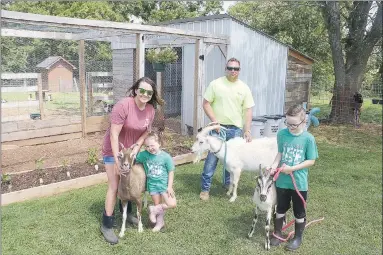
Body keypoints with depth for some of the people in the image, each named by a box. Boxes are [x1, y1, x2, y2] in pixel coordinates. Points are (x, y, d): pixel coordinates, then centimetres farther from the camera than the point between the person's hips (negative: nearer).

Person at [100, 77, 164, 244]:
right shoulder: (123, 105, -28)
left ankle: (127, 212, 40)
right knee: (114, 187, -4)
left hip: (132, 150, 6)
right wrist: (117, 160, -27)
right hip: (114, 150, -6)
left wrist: (137, 146, -13)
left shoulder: (150, 110, -8)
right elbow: (114, 134, -27)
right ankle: (107, 225, 8)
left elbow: (146, 131, 4)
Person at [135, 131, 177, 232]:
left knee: (172, 204, -11)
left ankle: (154, 210, 9)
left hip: (164, 184, -2)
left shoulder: (166, 157, -14)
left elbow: (171, 172, -8)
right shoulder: (144, 155, -6)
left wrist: (169, 186, -9)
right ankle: (160, 222, 36)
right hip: (152, 185, 2)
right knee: (158, 205, 11)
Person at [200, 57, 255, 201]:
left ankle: (228, 184, 30)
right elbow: (206, 104, -2)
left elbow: (248, 110, 4)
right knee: (212, 158, -2)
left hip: (236, 129, 3)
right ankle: (205, 188, 8)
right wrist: (215, 121, -12)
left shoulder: (244, 88, 5)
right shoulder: (215, 84, -1)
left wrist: (247, 130, -4)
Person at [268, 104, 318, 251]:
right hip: (282, 181, 2)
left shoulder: (308, 138, -14)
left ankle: (298, 237, 34)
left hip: (299, 182, -2)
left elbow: (311, 161, -10)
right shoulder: (281, 134, -6)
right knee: (280, 209, 18)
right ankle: (277, 233, 37)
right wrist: (274, 165, -10)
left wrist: (292, 168, -18)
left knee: (299, 212, 15)